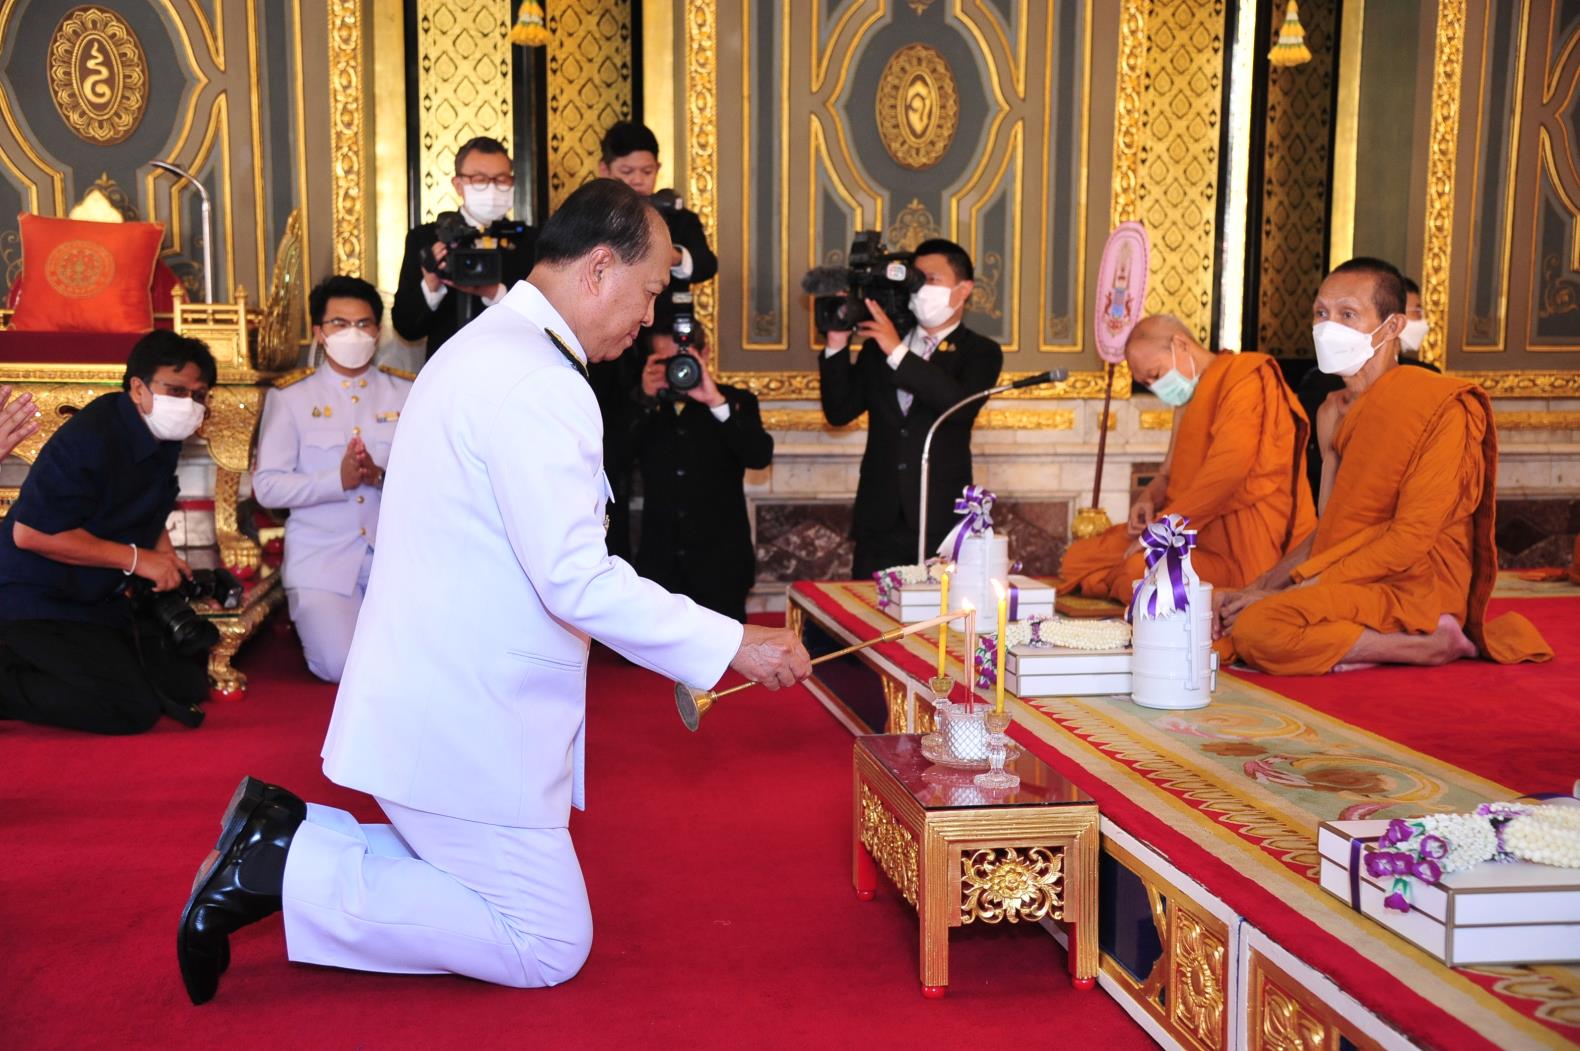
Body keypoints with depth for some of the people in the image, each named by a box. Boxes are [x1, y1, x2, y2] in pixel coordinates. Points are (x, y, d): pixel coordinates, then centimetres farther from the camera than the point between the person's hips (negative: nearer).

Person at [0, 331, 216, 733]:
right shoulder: (90, 439, -24)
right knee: (133, 708, -22)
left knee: (188, 684, 5)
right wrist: (137, 559, -22)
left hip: (105, 597, 9)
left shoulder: (164, 438, 4)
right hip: (41, 601, -9)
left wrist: (168, 561, 0)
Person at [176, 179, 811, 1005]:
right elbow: (577, 578, -24)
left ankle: (284, 832, 11)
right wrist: (732, 645, -16)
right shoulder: (537, 382, -20)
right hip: (465, 722, -10)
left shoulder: (488, 345, 14)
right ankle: (293, 868, -2)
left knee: (485, 887, 20)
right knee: (550, 946, 1)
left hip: (435, 702, 10)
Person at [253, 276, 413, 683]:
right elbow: (267, 486, -5)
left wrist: (383, 477, -21)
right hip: (321, 556, -1)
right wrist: (339, 479, -19)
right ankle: (313, 619, 17)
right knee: (340, 666, -18)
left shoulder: (406, 392, 7)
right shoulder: (289, 395, 2)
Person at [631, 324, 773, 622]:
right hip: (659, 562, 2)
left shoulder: (736, 401, 4)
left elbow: (760, 457, -12)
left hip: (720, 564, -2)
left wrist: (717, 402, -22)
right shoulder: (646, 411, 10)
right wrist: (645, 401, -16)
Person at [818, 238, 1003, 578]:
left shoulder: (980, 353, 3)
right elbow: (839, 412, 7)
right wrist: (837, 345, -4)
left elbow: (961, 406, -17)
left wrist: (898, 352, -19)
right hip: (879, 520, 3)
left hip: (941, 521, -3)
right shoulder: (879, 345, 13)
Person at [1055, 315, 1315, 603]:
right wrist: (1149, 499, 2)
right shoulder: (1188, 399, 19)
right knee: (1078, 557, 0)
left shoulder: (1244, 376, -10)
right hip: (1193, 530, 10)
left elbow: (1228, 469, -21)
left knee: (1142, 570, -35)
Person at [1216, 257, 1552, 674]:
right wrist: (1256, 589, -4)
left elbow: (1410, 538, -18)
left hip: (1417, 587, -9)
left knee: (1257, 629, -29)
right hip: (1350, 580, 9)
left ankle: (1431, 644, -13)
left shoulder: (1442, 406, -13)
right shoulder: (1333, 413, 12)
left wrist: (1294, 590, -19)